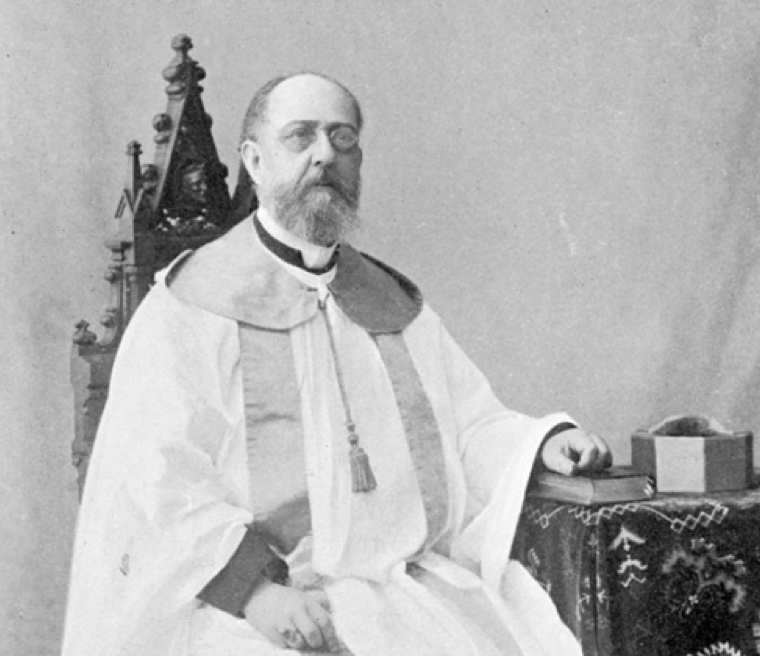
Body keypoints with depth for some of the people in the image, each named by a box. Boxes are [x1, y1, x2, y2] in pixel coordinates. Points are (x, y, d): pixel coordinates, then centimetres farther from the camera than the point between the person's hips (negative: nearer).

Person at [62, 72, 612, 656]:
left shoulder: (396, 306, 19)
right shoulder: (184, 312, 2)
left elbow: (472, 424, 20)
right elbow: (158, 485, -7)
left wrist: (543, 443, 0)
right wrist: (255, 588, -20)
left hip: (417, 596, 4)